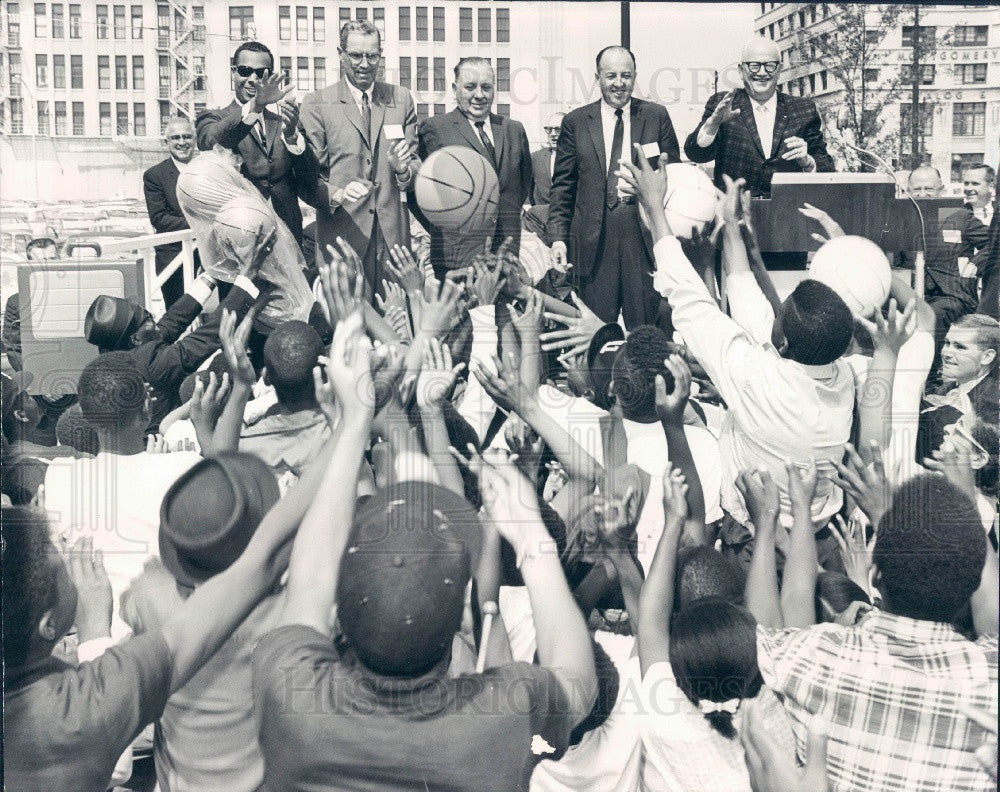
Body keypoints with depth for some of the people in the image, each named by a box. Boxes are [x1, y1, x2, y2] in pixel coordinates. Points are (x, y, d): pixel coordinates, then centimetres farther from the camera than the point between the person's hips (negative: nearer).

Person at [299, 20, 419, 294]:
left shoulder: (401, 99, 13)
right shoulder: (316, 104, 3)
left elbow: (415, 161, 15)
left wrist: (404, 170, -9)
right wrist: (337, 194, -21)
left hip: (393, 232, 3)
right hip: (341, 232, -3)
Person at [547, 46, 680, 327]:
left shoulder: (657, 116, 8)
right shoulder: (575, 122, 8)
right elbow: (562, 185, 8)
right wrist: (558, 236, -1)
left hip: (645, 233, 0)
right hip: (594, 238, 0)